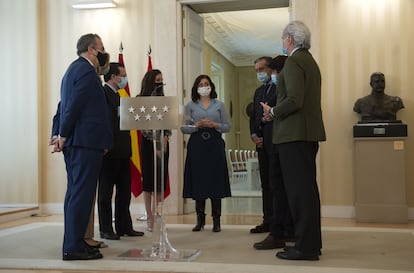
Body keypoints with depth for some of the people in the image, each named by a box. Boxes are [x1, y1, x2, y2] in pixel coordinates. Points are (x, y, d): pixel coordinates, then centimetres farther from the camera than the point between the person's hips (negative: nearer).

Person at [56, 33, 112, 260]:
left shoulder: (74, 68, 21)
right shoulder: (87, 71, -11)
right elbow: (73, 105, -18)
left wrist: (62, 135, 14)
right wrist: (64, 135, -11)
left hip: (74, 142, 10)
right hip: (86, 142, -10)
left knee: (75, 192, 12)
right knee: (82, 194, -7)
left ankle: (73, 244, 19)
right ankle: (74, 247, -4)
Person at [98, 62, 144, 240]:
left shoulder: (117, 95, 20)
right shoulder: (102, 93, -11)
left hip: (121, 151, 9)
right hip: (110, 151, -9)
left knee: (124, 191, 12)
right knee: (106, 192, 2)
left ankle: (124, 227, 21)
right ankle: (105, 229, 10)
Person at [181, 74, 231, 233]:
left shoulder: (219, 105, 11)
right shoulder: (190, 106, 10)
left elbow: (227, 127, 7)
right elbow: (184, 128, 5)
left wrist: (214, 125, -10)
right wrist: (197, 125, -12)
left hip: (215, 146, 0)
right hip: (197, 146, 0)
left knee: (215, 182, -2)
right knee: (198, 182, 0)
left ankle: (216, 221, 4)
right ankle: (200, 219, 10)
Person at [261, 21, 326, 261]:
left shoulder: (294, 62, -11)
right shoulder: (310, 61, 20)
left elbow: (294, 99, -21)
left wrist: (273, 112, -6)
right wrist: (277, 112, 19)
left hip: (295, 133, -10)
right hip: (309, 132, 10)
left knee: (299, 189, -8)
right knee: (307, 188, 13)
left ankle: (305, 247, -4)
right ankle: (312, 242, 21)